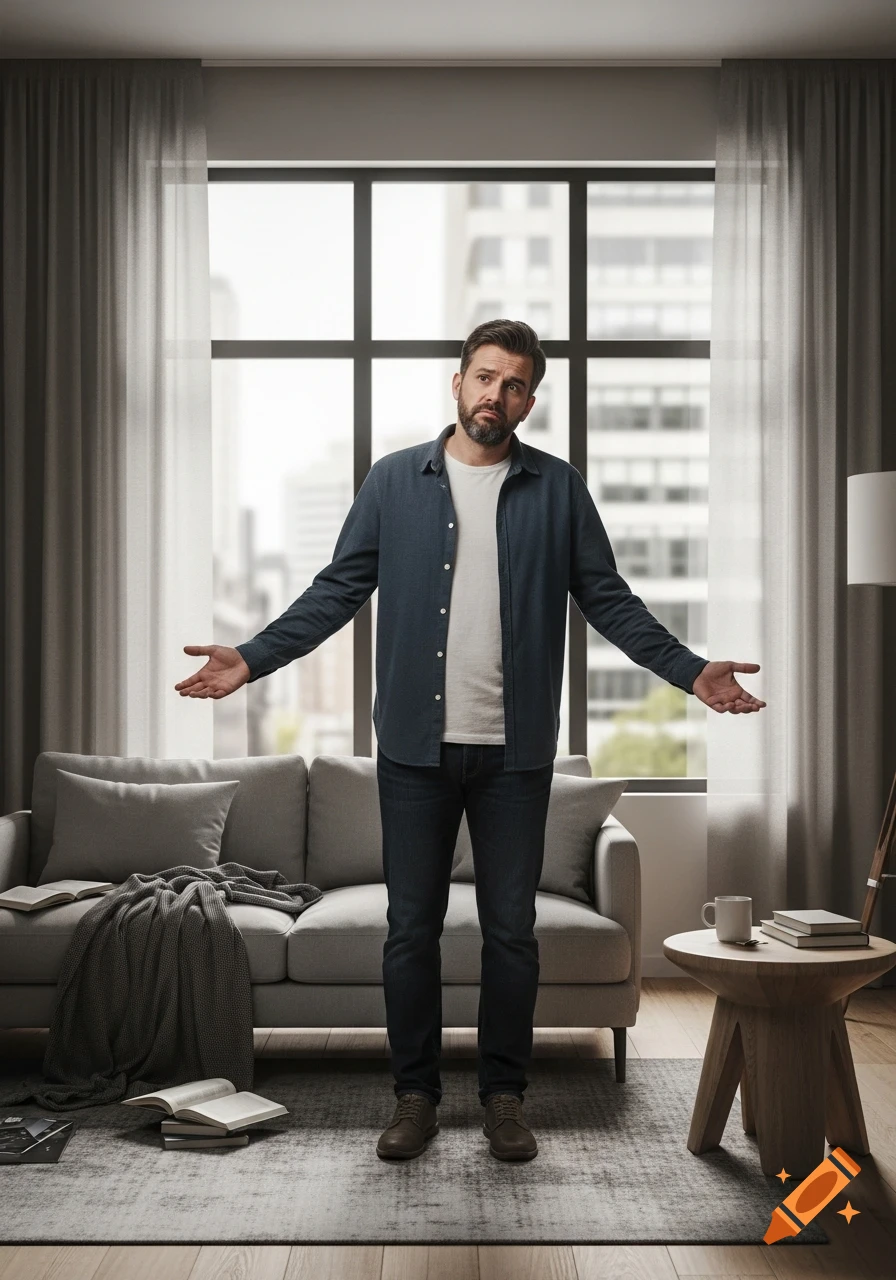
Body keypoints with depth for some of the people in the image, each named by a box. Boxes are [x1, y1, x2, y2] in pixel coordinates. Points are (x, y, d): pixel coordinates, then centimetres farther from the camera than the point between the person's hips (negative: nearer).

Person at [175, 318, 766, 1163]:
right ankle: (415, 1094, 23)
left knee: (511, 930, 8)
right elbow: (339, 588, 4)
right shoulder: (394, 481, 4)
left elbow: (608, 599, 5)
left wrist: (690, 671, -5)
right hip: (415, 746, 0)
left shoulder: (558, 488, 4)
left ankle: (504, 1094, 25)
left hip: (515, 751, 0)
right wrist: (252, 659, -6)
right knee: (411, 930, 7)